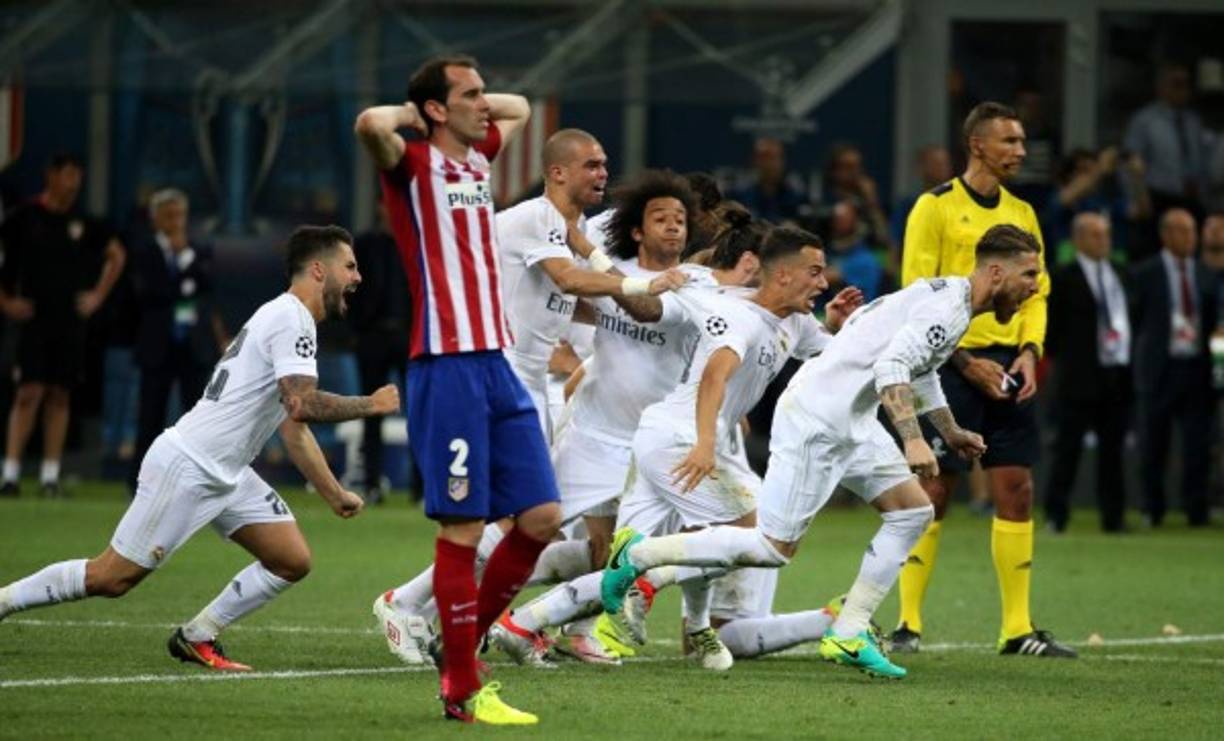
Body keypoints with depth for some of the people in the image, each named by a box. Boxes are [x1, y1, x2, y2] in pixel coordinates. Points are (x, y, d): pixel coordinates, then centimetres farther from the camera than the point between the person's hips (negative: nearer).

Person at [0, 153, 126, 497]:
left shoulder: (83, 223, 8)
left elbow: (116, 255, 22)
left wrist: (98, 295, 13)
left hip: (71, 322, 4)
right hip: (34, 318, -4)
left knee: (60, 396, 4)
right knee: (29, 393, -11)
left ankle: (51, 474, 8)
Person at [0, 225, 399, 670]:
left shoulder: (292, 320, 17)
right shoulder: (291, 320, -14)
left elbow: (294, 428, 24)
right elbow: (303, 406, -27)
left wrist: (335, 495, 22)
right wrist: (371, 405, -15)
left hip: (225, 476, 10)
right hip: (186, 469, -10)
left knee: (293, 561, 1)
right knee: (109, 579, -6)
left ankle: (196, 638, 10)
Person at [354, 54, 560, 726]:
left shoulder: (477, 156, 17)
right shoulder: (413, 163, -5)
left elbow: (520, 109, 38)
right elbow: (370, 125, -28)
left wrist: (478, 106, 20)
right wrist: (407, 116, -7)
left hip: (497, 365, 8)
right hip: (447, 367, -8)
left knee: (540, 519, 5)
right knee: (462, 529, -6)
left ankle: (465, 641, 19)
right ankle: (462, 691, -2)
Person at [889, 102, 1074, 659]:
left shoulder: (1022, 214, 14)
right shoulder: (936, 208, -4)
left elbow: (1036, 293, 17)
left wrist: (1028, 352, -1)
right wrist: (965, 361, -14)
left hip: (1007, 369, 5)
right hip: (951, 365, -5)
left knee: (1016, 491, 1)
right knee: (933, 492, -5)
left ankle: (1018, 628, 6)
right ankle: (908, 623, 2)